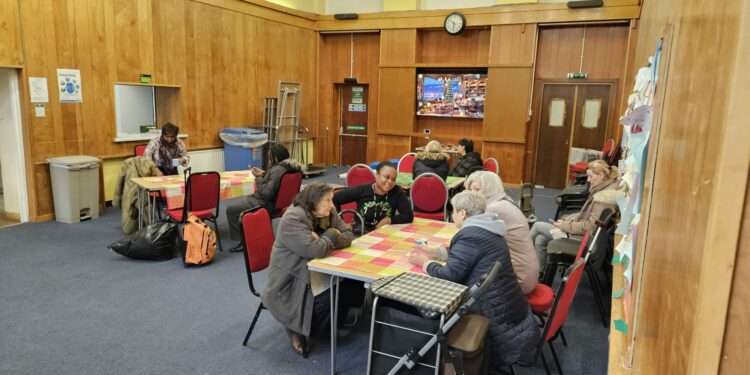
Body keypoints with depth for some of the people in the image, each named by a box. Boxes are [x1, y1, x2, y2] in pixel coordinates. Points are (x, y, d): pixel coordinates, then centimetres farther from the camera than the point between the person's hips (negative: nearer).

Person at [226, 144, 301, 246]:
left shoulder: (278, 170, -29)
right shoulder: (289, 166, 0)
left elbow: (267, 193, -31)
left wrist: (259, 178, -20)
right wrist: (263, 174, 5)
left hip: (266, 205, -10)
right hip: (275, 202, 10)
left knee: (231, 210, 1)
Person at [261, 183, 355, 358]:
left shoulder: (327, 214, 0)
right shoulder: (293, 219, -25)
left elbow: (348, 235, -5)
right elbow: (315, 250, -35)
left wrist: (323, 241, -21)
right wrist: (331, 234, -16)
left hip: (313, 272, 7)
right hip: (289, 282, -7)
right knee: (328, 296, -26)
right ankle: (298, 329, 1)